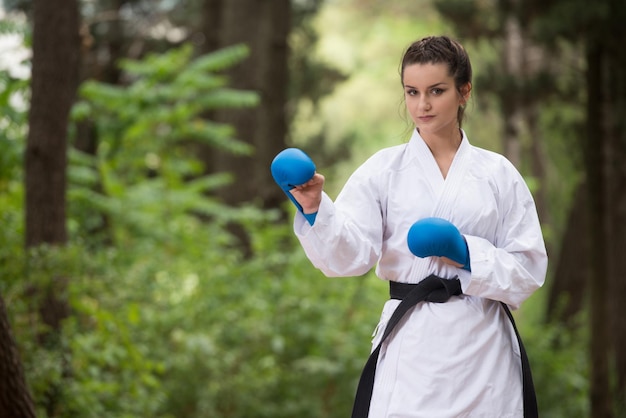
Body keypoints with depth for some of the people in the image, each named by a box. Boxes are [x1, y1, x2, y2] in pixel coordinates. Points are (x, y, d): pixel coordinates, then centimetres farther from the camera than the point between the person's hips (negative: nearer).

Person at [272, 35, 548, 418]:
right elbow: (351, 254, -10)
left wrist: (469, 256, -14)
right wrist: (315, 210, -28)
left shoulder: (498, 173, 4)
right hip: (411, 350, -1)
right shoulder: (383, 170, 3)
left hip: (482, 348, 1)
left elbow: (529, 269, 3)